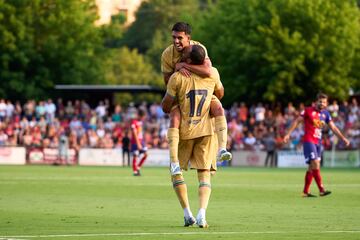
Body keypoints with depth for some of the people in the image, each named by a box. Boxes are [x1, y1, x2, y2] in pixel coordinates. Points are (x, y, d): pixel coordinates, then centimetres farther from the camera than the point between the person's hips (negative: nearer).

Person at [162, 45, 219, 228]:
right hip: (206, 130, 2)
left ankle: (187, 214, 6)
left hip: (184, 131, -2)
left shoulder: (177, 78, -13)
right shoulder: (212, 75, -2)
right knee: (204, 174, 4)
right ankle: (202, 213, -16)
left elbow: (165, 107, -6)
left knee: (176, 170, 15)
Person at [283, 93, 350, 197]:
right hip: (309, 141, -6)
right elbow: (297, 121, -2)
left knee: (312, 167, 8)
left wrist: (343, 138, 5)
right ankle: (321, 190, -20)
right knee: (315, 164, -16)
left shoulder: (325, 114, 10)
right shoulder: (308, 110, -5)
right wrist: (288, 134, -7)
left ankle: (305, 192, 14)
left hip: (318, 142, 6)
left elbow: (333, 127, 13)